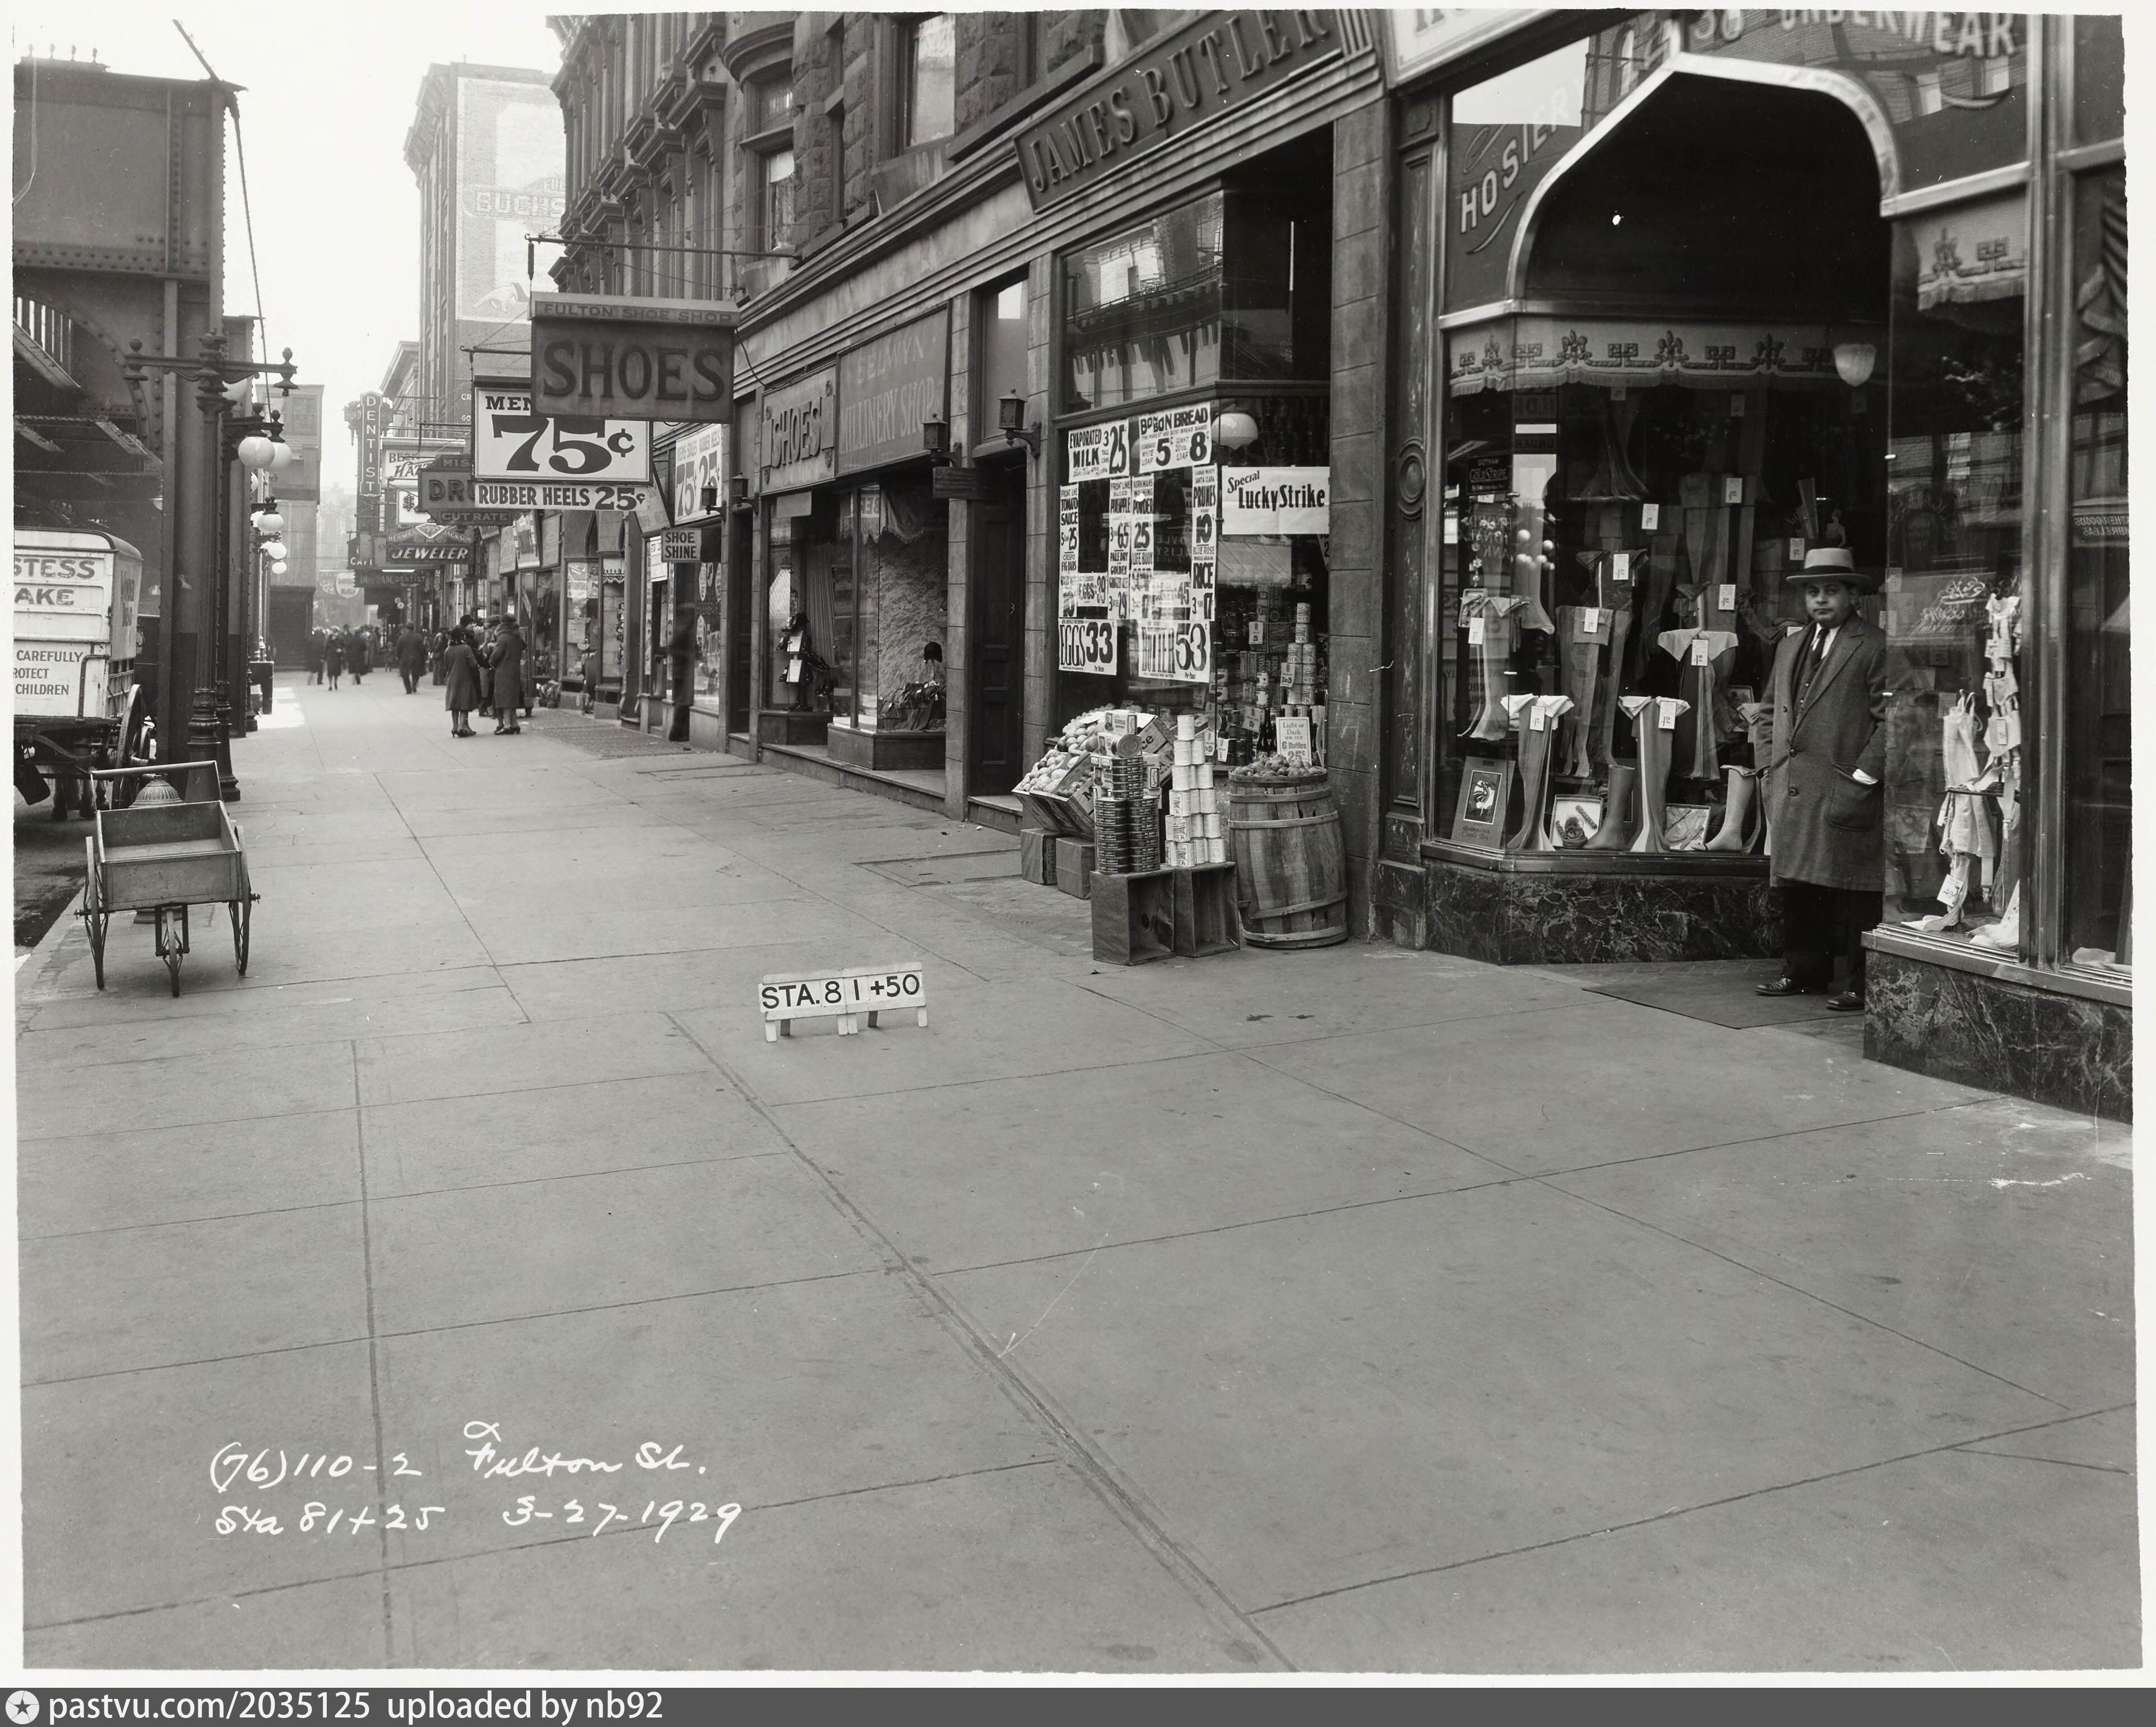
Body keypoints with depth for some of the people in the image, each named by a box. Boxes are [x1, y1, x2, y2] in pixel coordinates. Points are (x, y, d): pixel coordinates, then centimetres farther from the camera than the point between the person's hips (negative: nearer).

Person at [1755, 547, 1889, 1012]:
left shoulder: (1873, 648, -4)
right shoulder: (1790, 646, 19)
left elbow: (1888, 720, -9)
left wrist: (1862, 778, -14)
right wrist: (1771, 766, 14)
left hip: (1844, 794, -7)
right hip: (1791, 791, 7)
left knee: (1852, 892, -4)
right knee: (1795, 886, 11)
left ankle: (1863, 986, 2)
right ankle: (1804, 972, 22)